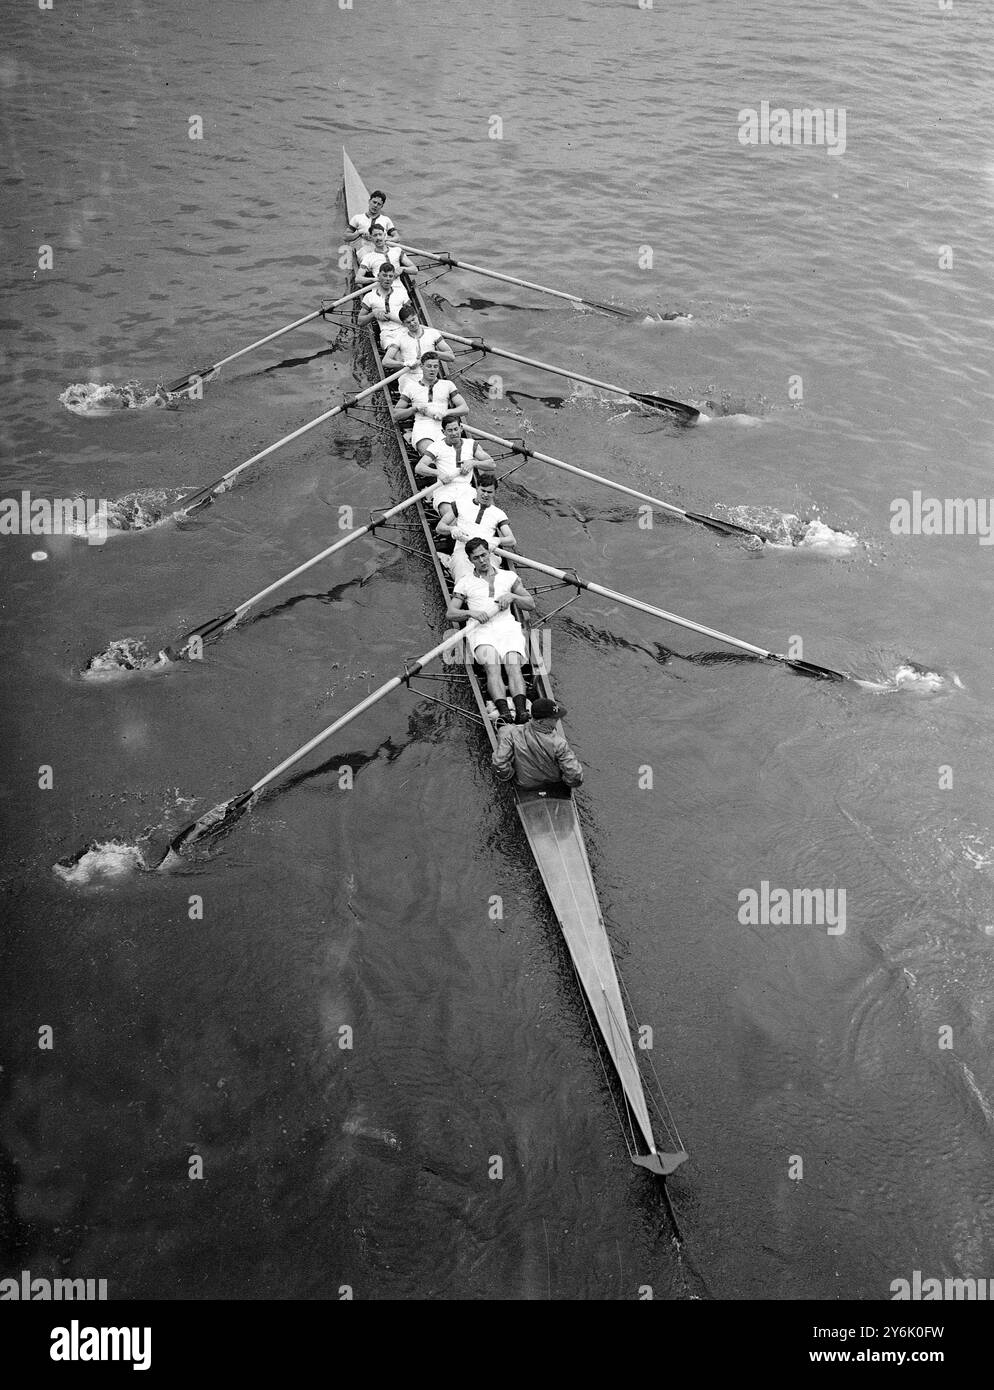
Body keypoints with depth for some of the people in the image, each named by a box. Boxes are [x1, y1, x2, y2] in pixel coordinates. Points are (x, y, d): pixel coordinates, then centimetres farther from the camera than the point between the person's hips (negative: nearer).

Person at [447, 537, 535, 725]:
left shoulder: (508, 576, 22)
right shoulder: (465, 582, 18)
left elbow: (531, 604, 19)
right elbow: (450, 613, 8)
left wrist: (512, 596, -1)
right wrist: (471, 613, -11)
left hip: (508, 627, 1)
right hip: (482, 631, -1)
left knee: (513, 665, -27)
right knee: (492, 666, -30)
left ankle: (521, 709, -46)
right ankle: (503, 710, -47)